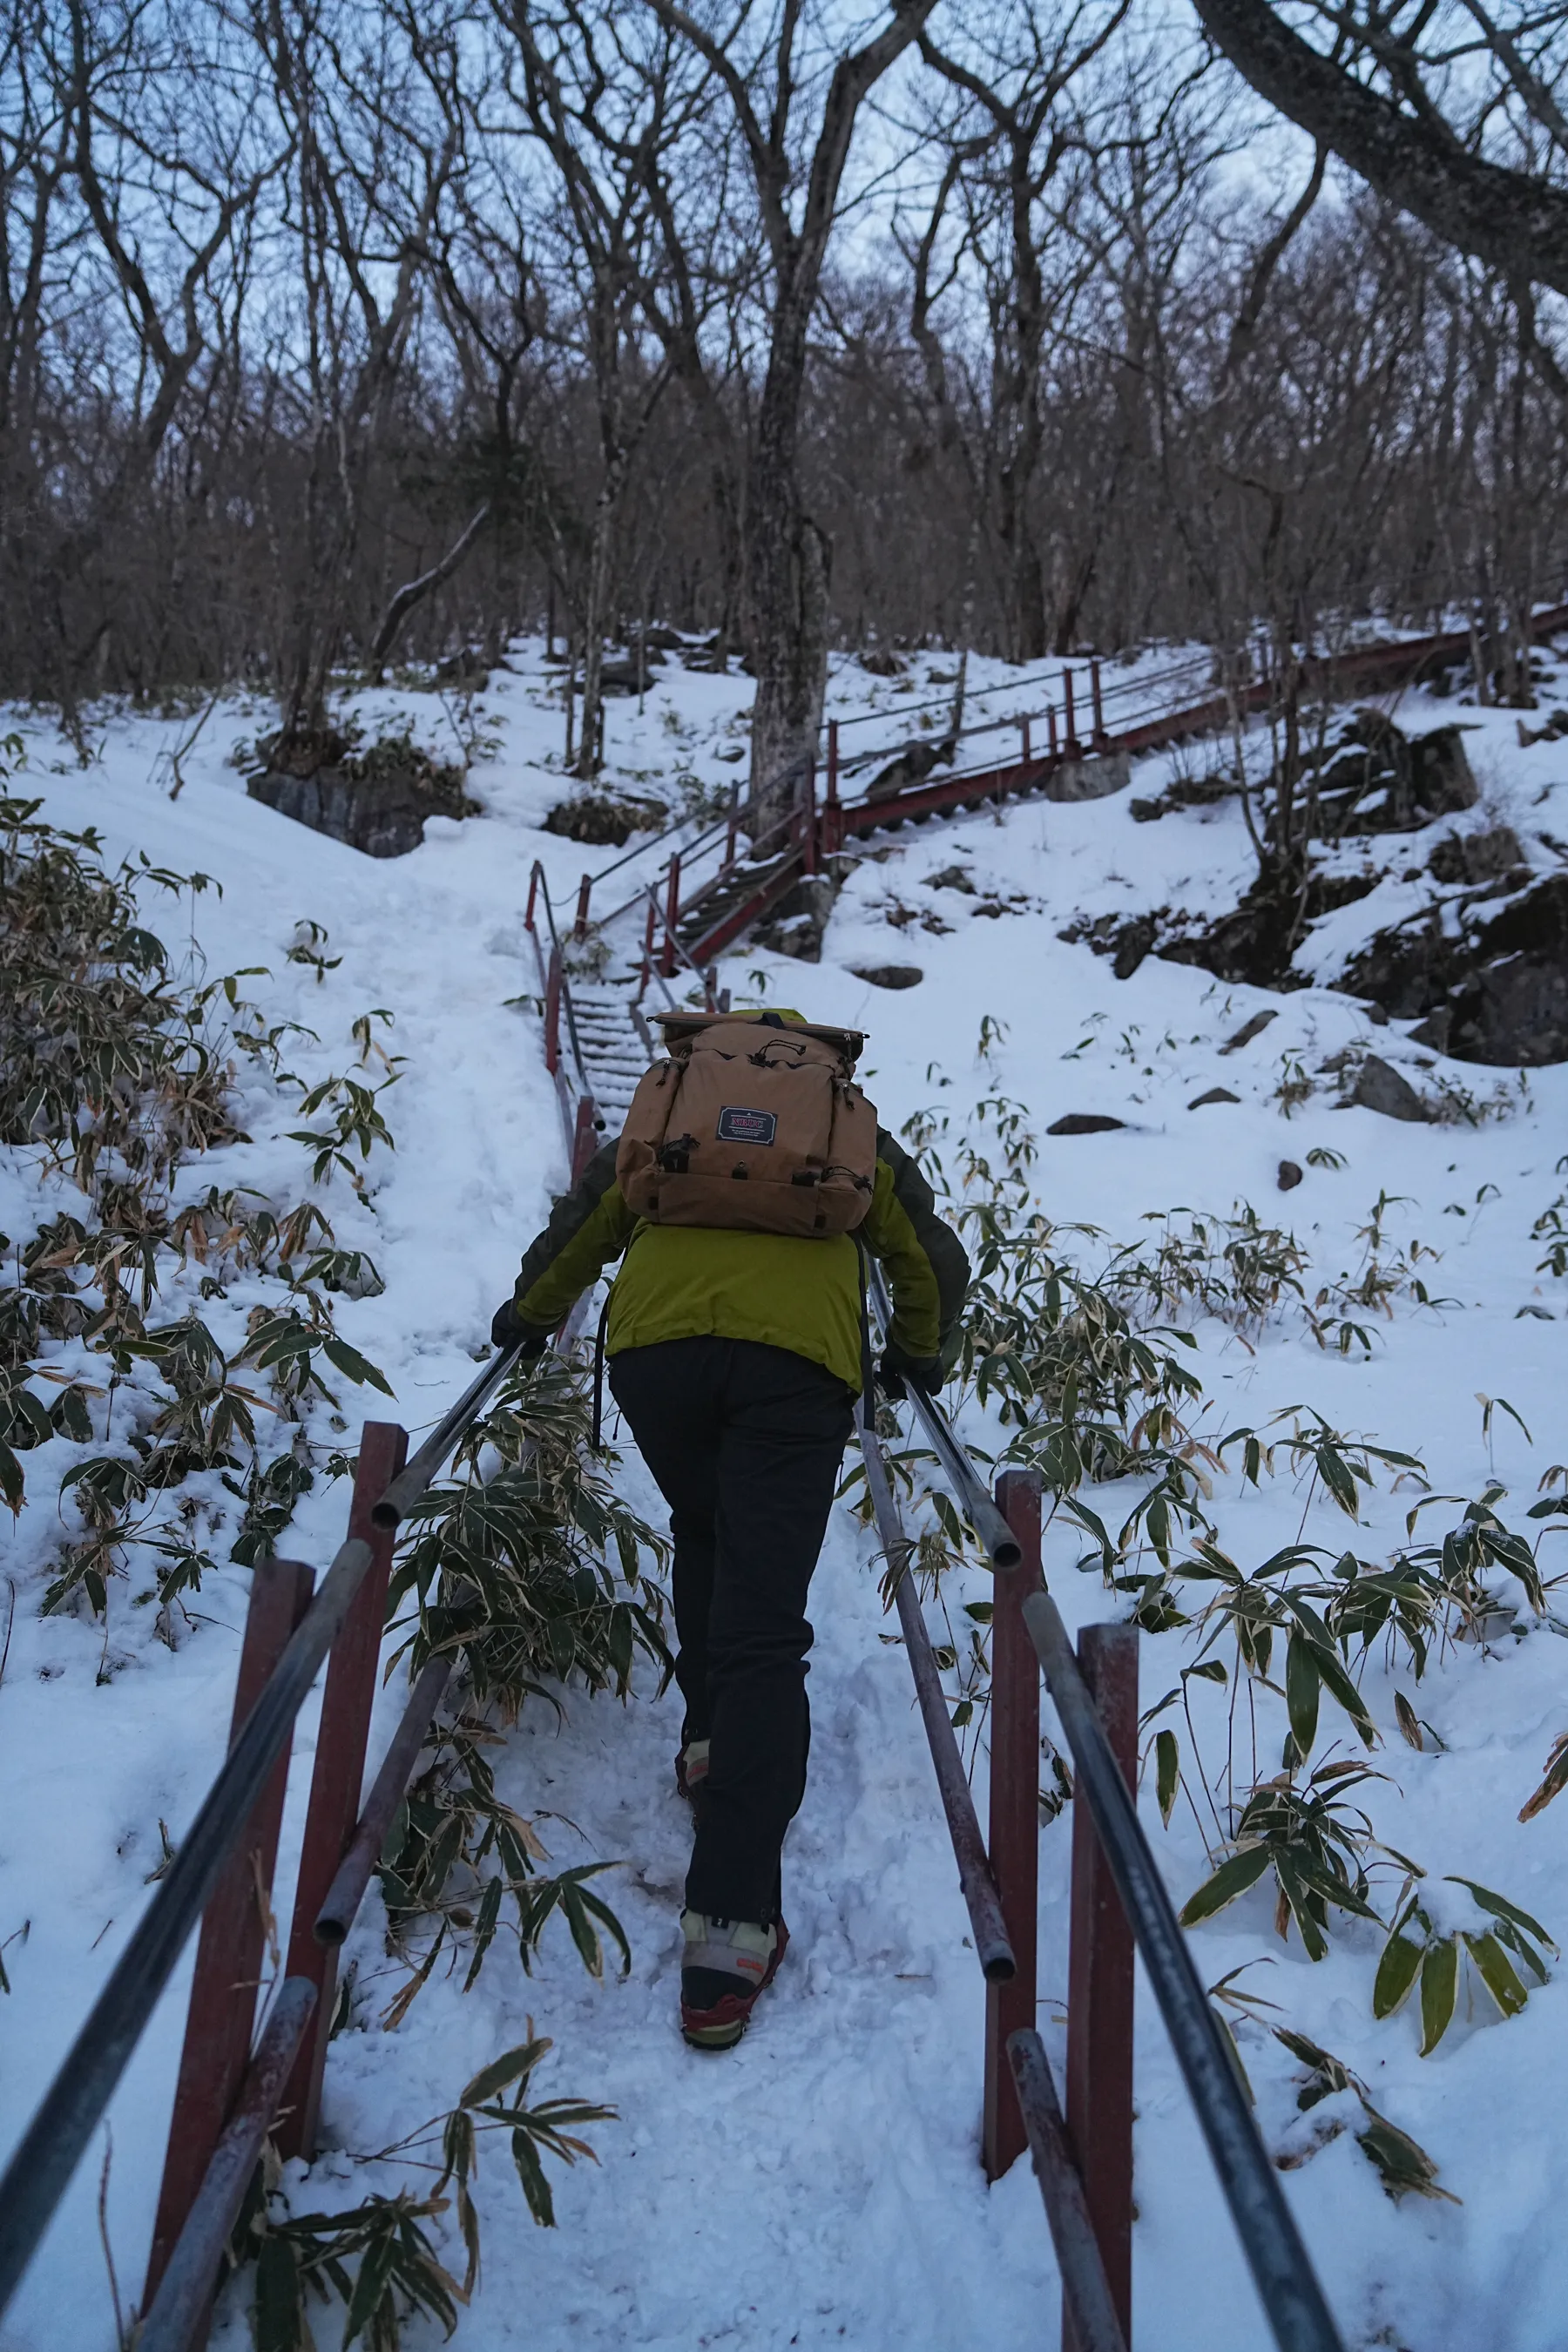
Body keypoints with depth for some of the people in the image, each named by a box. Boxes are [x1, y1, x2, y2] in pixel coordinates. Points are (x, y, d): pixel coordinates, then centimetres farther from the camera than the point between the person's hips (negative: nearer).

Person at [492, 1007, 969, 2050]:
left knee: (703, 1535, 31)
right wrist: (918, 1355, 50)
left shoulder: (665, 1107, 30)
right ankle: (731, 1924, -10)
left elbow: (578, 1229, 32)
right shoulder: (855, 1127, 30)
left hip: (655, 1342, 1)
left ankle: (712, 1740, 28)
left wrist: (530, 1317, 49)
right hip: (798, 1357, -1)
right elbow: (936, 1265, 33)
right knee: (762, 1630, -4)